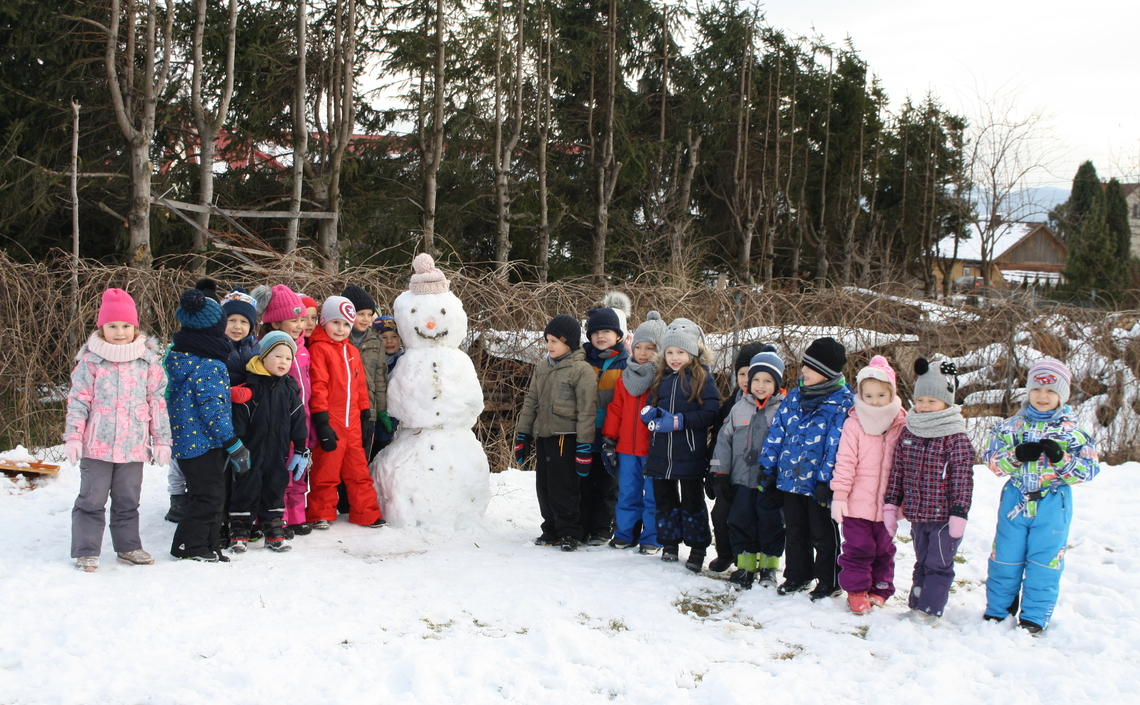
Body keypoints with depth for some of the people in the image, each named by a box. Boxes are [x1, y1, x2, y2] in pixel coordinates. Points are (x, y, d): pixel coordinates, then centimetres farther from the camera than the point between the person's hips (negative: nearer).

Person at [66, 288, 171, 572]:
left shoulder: (148, 360, 4)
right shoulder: (90, 360, -2)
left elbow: (157, 400, 6)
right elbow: (78, 400, -2)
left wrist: (162, 439, 5)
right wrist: (72, 437, -7)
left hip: (134, 445, 2)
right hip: (97, 443, -2)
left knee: (128, 501, 14)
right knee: (92, 500, 3)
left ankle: (128, 547, 26)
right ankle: (86, 551, 11)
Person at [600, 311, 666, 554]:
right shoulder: (625, 378, 11)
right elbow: (615, 410, 12)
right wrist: (608, 440, 8)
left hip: (653, 450, -5)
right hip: (626, 448, 5)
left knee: (653, 496, 4)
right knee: (627, 495, 13)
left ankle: (651, 540, 13)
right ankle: (624, 534, 24)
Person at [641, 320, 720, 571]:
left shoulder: (702, 377, -6)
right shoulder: (661, 377, 10)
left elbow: (710, 413, -13)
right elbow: (648, 407, 14)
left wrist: (678, 421, -19)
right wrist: (650, 412, -10)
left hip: (690, 455, -5)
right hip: (661, 454, 5)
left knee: (692, 501, 4)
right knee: (665, 499, 12)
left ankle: (698, 548, 13)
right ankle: (670, 543, 25)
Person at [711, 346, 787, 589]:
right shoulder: (739, 408, 7)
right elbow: (724, 440, 9)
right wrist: (720, 475, 4)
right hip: (741, 479, 3)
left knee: (771, 524, 4)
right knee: (740, 521, 6)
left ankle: (769, 567, 19)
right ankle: (745, 566, 19)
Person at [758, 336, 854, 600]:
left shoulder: (842, 402, -12)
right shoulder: (794, 397, 6)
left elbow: (836, 445, -16)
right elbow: (776, 432, 9)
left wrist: (826, 480, -19)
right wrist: (768, 468, 6)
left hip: (818, 482, -5)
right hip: (789, 479, 6)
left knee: (822, 535, 8)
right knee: (795, 531, 17)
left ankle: (829, 582, 22)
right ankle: (796, 576, 31)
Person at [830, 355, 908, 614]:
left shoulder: (902, 425, -1)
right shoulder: (853, 424, -7)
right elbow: (845, 462, -8)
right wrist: (839, 495, -11)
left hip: (886, 503, 2)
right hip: (857, 503, -2)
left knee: (884, 549, 15)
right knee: (858, 548, 5)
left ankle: (880, 589, 29)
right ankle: (856, 590, 18)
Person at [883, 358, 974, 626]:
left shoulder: (956, 438, -12)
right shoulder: (907, 434, 6)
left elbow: (962, 478, -13)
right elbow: (896, 471, 11)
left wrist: (959, 513, -15)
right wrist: (891, 505, 9)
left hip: (944, 515, -6)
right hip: (917, 514, 6)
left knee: (938, 564, 1)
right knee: (922, 563, 17)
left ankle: (929, 609, 7)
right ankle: (917, 604, 24)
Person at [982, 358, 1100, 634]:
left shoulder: (1071, 431, -2)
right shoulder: (1012, 425, 1)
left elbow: (1088, 470, -7)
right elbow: (993, 459, -4)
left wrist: (1060, 457, -23)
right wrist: (1018, 455, -22)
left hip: (1052, 507, -1)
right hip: (1014, 503, 1)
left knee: (1044, 563, 5)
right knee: (1004, 560, 8)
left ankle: (1034, 618, 18)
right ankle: (996, 612, 24)